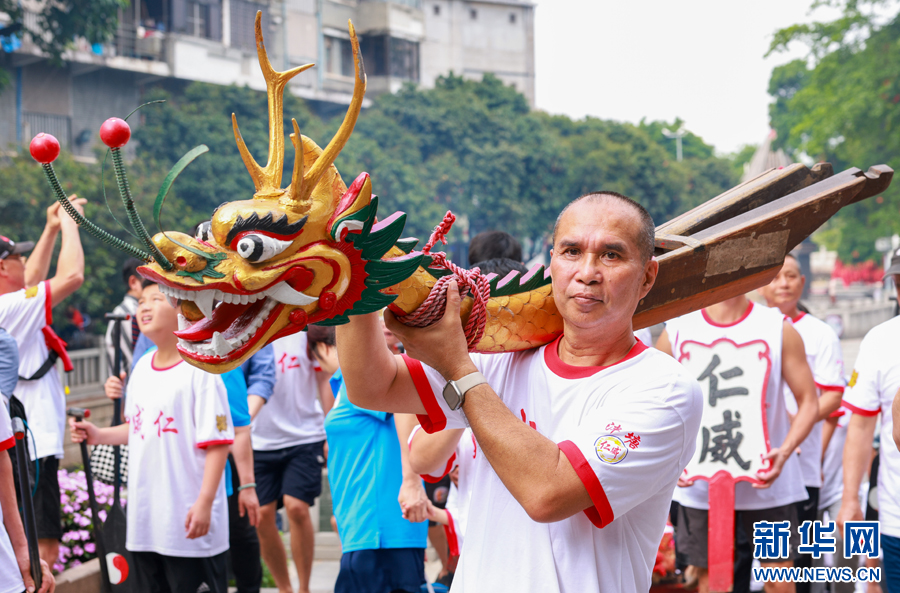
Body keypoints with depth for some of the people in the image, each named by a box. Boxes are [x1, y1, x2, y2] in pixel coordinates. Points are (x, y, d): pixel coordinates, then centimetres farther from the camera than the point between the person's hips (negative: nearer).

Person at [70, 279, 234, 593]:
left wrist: (205, 502, -21)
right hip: (144, 517, 8)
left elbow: (217, 442, -16)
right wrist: (99, 435, 7)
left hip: (188, 520, -8)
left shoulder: (200, 370, -13)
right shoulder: (141, 368, 11)